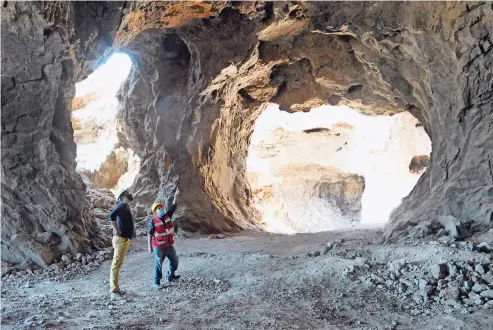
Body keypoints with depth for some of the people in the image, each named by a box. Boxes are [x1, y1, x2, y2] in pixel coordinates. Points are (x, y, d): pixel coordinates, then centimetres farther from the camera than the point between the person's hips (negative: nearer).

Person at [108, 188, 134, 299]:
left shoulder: (126, 206, 18)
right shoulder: (122, 205, -12)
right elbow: (112, 216, -29)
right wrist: (117, 231, -23)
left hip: (124, 239, 10)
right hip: (121, 239, -10)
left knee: (117, 264, 13)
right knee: (116, 264, -11)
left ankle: (115, 288, 20)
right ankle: (114, 291, -12)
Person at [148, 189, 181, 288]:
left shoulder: (167, 216, 0)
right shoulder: (153, 221, -15)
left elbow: (173, 206, -5)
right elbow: (150, 234, -11)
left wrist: (176, 196, -17)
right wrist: (150, 246, -12)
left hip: (169, 245, 6)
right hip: (159, 247, -6)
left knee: (174, 261, 18)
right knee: (158, 265, 3)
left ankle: (171, 276, 39)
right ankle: (156, 282, 15)